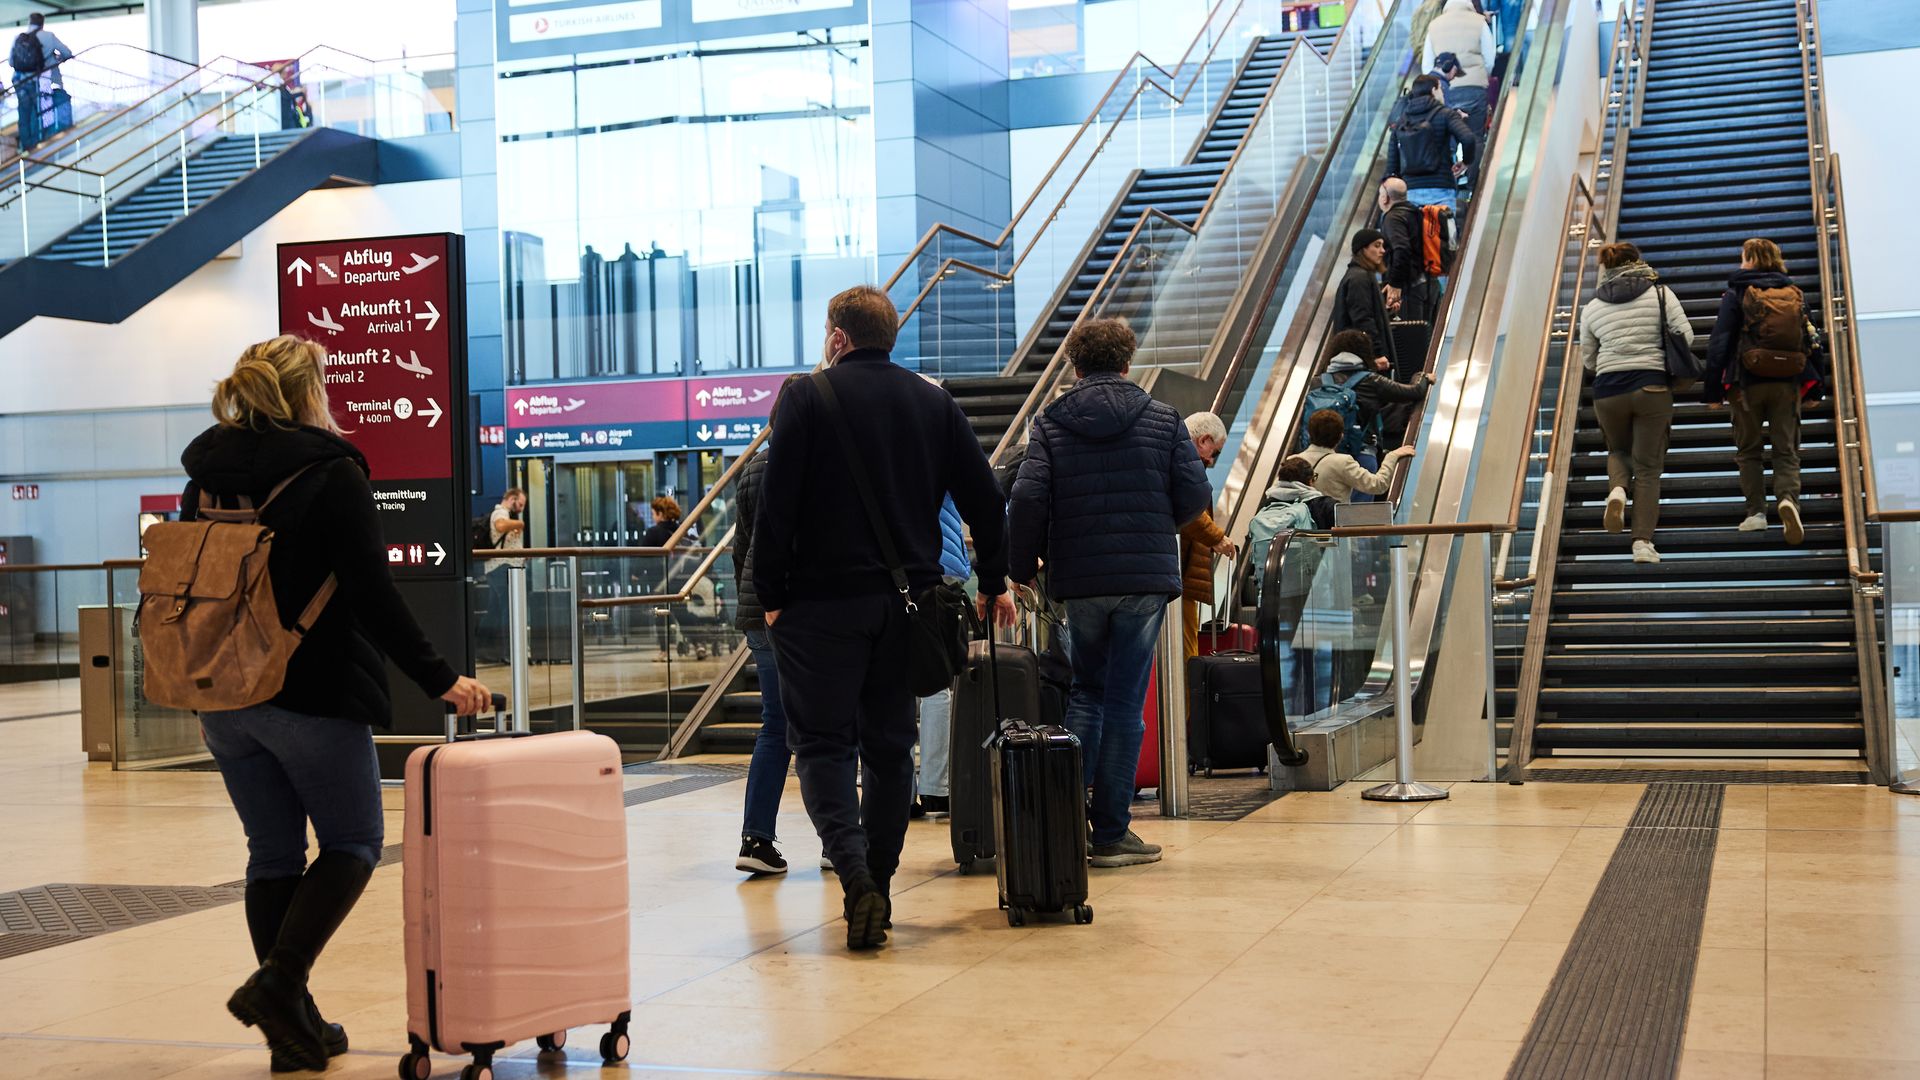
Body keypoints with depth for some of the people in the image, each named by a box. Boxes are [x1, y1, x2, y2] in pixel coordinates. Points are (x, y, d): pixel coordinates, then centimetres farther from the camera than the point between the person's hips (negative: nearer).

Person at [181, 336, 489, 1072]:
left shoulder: (207, 478, 8)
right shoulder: (331, 476, -10)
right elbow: (373, 597, -15)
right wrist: (439, 680, -11)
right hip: (315, 697, -6)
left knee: (273, 852, 13)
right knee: (352, 843, 9)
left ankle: (293, 1026, 15)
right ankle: (278, 982, -9)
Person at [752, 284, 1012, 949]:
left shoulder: (808, 398, -4)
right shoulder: (935, 403, 10)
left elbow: (777, 505, -9)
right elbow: (985, 500, 10)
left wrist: (770, 595, -2)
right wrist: (993, 582, 19)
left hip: (824, 600, -4)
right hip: (907, 599, 4)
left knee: (821, 743, 0)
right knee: (890, 745, 11)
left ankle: (854, 875, -18)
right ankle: (878, 886, 14)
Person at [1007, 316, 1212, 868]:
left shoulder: (1049, 424, 1)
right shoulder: (1163, 419, 1)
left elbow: (1027, 500, -9)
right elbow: (1195, 497, -3)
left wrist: (1022, 568, 3)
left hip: (1078, 581, 1)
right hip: (1146, 579, -1)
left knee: (1086, 692, 17)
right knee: (1125, 703, 3)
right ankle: (1111, 833, 6)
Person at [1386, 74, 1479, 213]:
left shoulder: (1401, 122, 14)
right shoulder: (1445, 114, 1)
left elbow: (1392, 165, 12)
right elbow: (1468, 139, -15)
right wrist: (1467, 162, 3)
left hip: (1411, 192, 4)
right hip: (1440, 190, -4)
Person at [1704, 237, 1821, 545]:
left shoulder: (1736, 294, -3)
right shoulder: (1796, 294, 8)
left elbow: (1719, 343, -7)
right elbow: (1810, 341, 10)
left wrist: (1712, 389, -4)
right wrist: (1814, 386, 17)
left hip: (1748, 383, -2)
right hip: (1787, 384, 2)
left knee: (1749, 451, 11)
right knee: (1787, 451, 3)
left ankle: (1756, 511, 4)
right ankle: (1788, 498, -22)